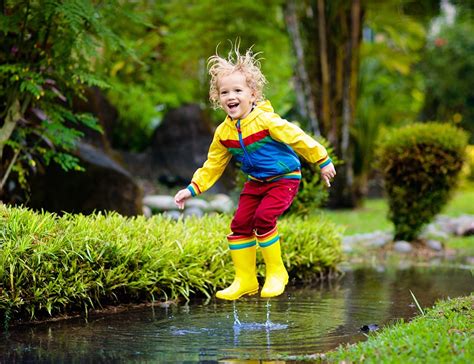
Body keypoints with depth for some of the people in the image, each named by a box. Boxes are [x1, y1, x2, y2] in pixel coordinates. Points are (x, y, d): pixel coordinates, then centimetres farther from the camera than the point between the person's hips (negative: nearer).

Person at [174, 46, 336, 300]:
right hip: (255, 182, 7)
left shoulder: (265, 120, -21)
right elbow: (212, 167, 10)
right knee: (240, 223, -3)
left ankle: (276, 272, -5)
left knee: (263, 217, -24)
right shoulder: (223, 133, -2)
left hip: (284, 178, -6)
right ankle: (245, 280, 10)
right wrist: (192, 189, 2)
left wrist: (323, 162, -7)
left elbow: (298, 139, -13)